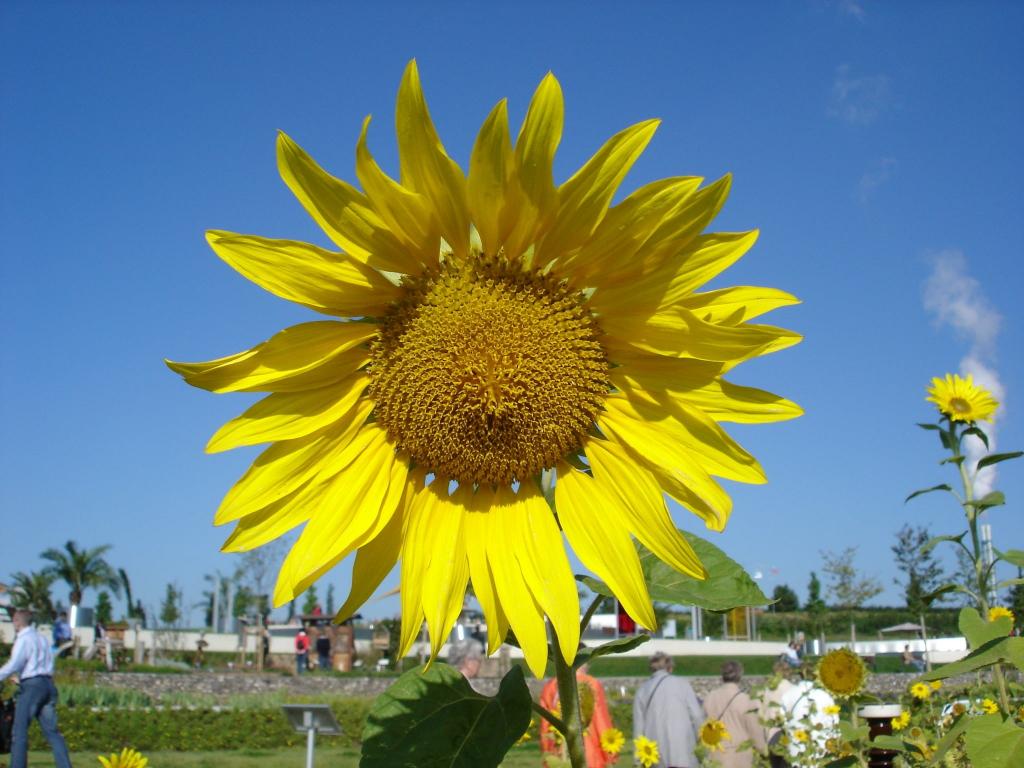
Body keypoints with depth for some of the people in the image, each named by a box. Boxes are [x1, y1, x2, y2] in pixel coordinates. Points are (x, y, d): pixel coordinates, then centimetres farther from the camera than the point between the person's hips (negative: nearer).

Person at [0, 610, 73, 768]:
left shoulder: (23, 639, -6)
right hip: (48, 684, 7)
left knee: (20, 731, 0)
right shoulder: (42, 638, 18)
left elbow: (14, 665, -16)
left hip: (31, 685, -7)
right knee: (52, 731, 6)